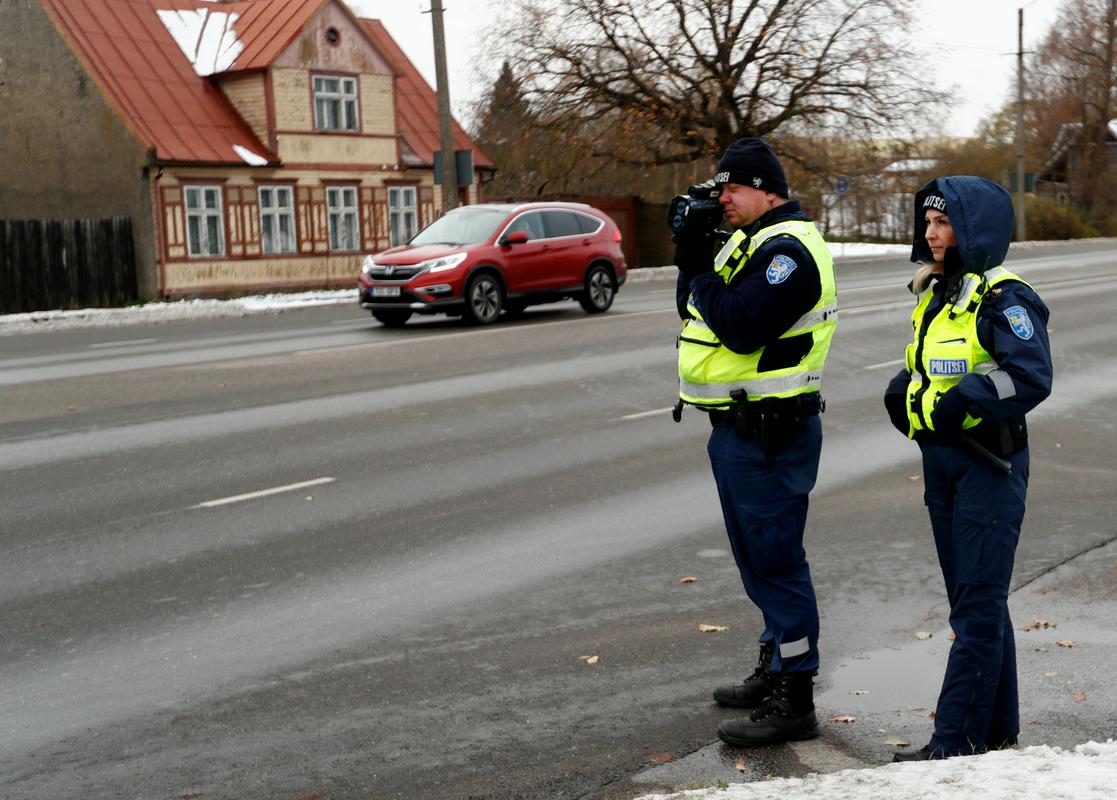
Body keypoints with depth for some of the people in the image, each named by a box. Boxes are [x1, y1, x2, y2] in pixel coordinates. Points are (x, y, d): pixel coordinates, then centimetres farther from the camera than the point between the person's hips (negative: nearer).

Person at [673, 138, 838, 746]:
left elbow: (741, 328, -26)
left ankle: (792, 702, 1)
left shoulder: (787, 250, -16)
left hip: (768, 432, -11)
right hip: (740, 426, 11)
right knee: (758, 557, 20)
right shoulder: (750, 243, 17)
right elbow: (699, 309, 15)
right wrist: (691, 259, 0)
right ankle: (774, 668, 35)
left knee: (775, 559, -6)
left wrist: (701, 276, -12)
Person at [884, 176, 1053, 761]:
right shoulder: (935, 295, 13)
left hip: (988, 466, -9)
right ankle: (997, 728, 27)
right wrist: (904, 393, 4)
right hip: (941, 463, 9)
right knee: (972, 600, 15)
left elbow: (1031, 377, -24)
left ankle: (956, 738, 0)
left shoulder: (1002, 298, -13)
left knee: (978, 604, -4)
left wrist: (959, 405, -24)